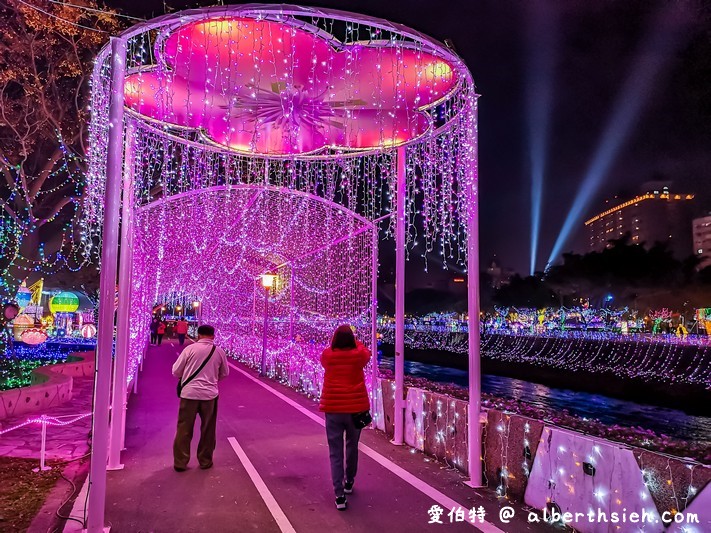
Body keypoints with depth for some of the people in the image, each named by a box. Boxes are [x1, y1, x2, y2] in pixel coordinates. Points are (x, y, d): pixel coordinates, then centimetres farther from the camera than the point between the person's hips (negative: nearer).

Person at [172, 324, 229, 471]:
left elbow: (176, 371, 0)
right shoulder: (219, 351, 1)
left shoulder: (190, 348, -6)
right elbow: (224, 373, 13)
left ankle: (180, 463, 15)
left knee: (184, 429, 9)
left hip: (189, 393, -1)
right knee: (208, 430, 14)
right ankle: (205, 461, 23)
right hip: (209, 394, 2)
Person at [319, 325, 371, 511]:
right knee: (352, 446, 22)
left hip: (333, 409, 0)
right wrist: (353, 340, 26)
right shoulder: (358, 355, -7)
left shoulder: (327, 356, -6)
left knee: (335, 452, 5)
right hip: (355, 408, 1)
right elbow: (366, 352, 17)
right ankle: (349, 482, 40)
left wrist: (337, 341, 26)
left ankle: (339, 495, 0)